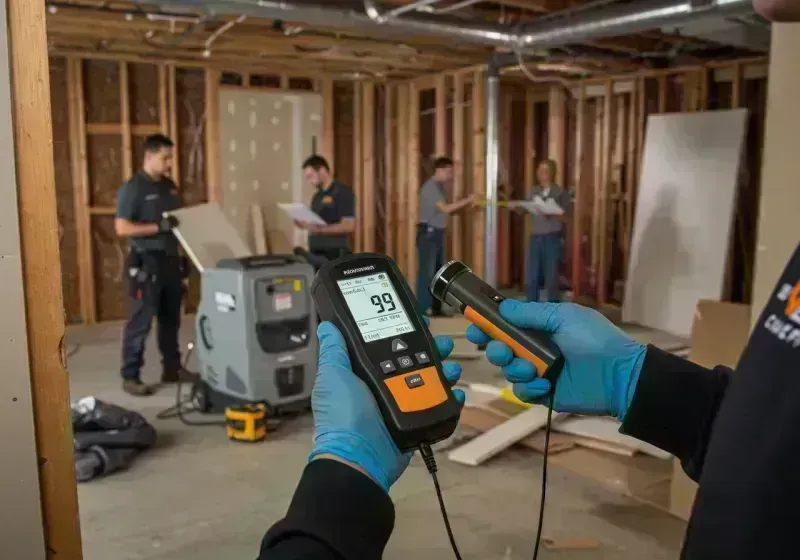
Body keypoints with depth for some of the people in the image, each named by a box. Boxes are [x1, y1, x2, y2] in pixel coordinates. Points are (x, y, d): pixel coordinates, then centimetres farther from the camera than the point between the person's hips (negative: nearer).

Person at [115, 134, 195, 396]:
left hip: (171, 259, 7)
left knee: (171, 319, 14)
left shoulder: (169, 185, 13)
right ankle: (130, 377, 7)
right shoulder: (132, 188, -11)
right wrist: (158, 227, -24)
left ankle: (172, 369, 25)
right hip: (146, 262, -7)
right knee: (140, 322, -2)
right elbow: (122, 228, -17)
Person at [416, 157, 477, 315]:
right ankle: (422, 309, -3)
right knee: (426, 272, -7)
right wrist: (467, 200, -16)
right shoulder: (430, 187, -13)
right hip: (428, 233, -9)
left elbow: (448, 211, 16)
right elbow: (445, 208, -21)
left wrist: (467, 204, 5)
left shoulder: (440, 187, 15)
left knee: (438, 272, 11)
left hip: (437, 233, 9)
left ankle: (435, 307, 17)